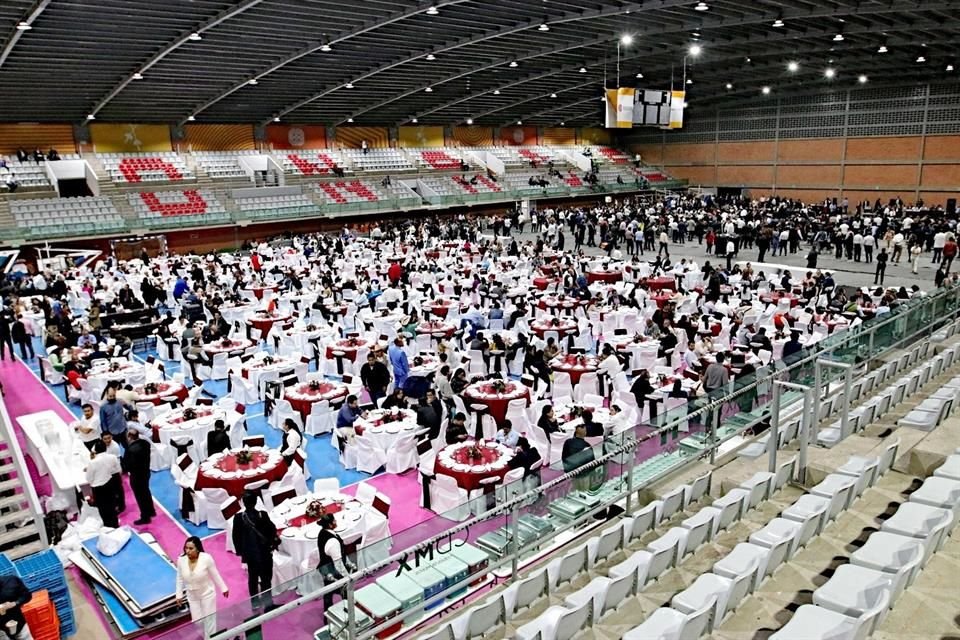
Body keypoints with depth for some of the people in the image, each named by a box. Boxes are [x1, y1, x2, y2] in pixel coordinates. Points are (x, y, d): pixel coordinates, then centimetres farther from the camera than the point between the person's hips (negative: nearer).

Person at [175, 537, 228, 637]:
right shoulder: (181, 560, -19)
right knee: (197, 621, 14)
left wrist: (223, 589, -5)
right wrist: (179, 595, 2)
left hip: (207, 594, -3)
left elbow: (215, 575, -14)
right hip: (192, 596, 3)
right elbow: (180, 579, -3)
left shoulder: (206, 558, -27)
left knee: (209, 619, 9)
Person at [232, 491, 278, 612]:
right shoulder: (263, 515, -20)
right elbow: (272, 531, -10)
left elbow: (236, 536, -5)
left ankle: (255, 603, 32)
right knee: (266, 578, 8)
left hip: (249, 553, 3)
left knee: (252, 577, 21)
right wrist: (274, 542, 9)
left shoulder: (238, 518, -13)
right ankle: (268, 604, 10)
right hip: (264, 552, -3)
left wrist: (240, 551, 10)